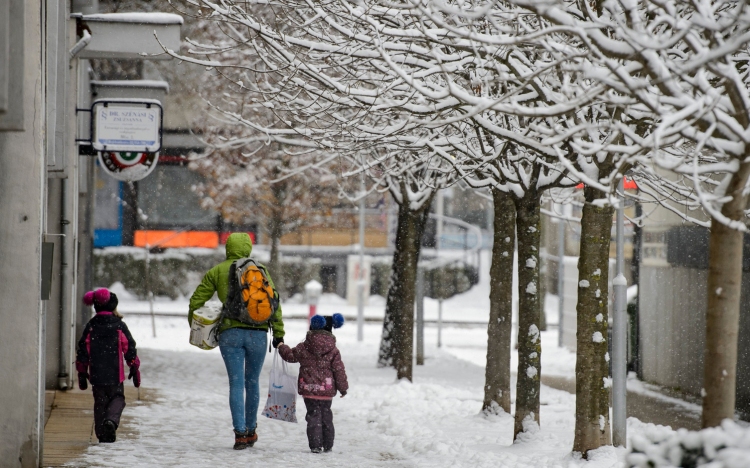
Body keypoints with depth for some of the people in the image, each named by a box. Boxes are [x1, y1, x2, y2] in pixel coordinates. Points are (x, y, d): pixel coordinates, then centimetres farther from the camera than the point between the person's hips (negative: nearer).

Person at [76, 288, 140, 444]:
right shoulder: (119, 325, -3)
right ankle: (111, 420, -18)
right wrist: (135, 369, 7)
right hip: (115, 374, -2)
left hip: (96, 374, 2)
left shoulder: (90, 326, 4)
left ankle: (103, 435, 7)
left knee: (100, 402, 11)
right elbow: (130, 349, -1)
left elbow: (82, 352, 5)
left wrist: (82, 373, 12)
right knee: (117, 398, 11)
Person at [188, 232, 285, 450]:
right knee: (252, 382, 14)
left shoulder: (217, 271, 6)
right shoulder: (259, 269, 6)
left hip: (230, 333, 0)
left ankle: (240, 433, -10)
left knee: (236, 383, 0)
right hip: (257, 332, 1)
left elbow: (197, 300, 6)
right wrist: (278, 333, 4)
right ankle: (251, 430, 23)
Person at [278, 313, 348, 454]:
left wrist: (282, 347, 29)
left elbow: (291, 356, 9)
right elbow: (339, 370, -1)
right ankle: (328, 445, 19)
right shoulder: (333, 351, -3)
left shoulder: (304, 348, -5)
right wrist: (343, 387, 9)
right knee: (326, 416, 15)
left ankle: (315, 445, -7)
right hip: (327, 390, 2)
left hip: (309, 389, -2)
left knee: (313, 416, 2)